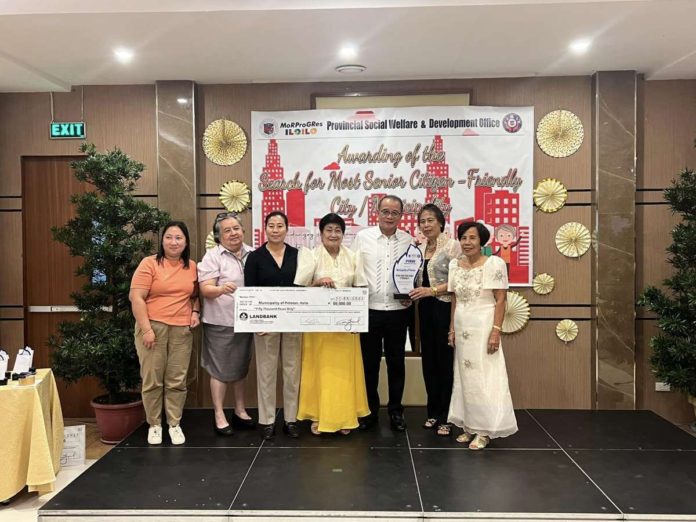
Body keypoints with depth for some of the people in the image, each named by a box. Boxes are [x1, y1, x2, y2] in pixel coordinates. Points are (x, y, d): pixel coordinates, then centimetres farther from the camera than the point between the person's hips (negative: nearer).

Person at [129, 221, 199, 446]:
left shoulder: (192, 267, 8)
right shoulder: (149, 263, -5)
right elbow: (136, 298, -10)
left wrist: (195, 312, 2)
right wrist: (146, 329, -14)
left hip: (182, 330, 3)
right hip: (153, 327, -3)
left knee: (177, 380, 7)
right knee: (152, 379, 5)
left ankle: (174, 424, 20)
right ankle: (154, 425, 21)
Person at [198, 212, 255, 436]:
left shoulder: (252, 254, 5)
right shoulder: (212, 256, -8)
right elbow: (205, 289, -15)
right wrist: (221, 289, -35)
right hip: (220, 322, -5)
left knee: (241, 367, 16)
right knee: (221, 369, 3)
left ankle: (240, 410, 30)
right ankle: (219, 416, 16)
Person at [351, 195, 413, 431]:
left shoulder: (408, 240, 4)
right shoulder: (362, 237, 1)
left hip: (398, 311, 1)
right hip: (369, 311, -1)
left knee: (396, 362, 9)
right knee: (369, 362, 8)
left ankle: (396, 411, 24)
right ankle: (370, 411, 23)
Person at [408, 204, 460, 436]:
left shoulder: (452, 245, -7)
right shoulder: (419, 248, 12)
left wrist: (432, 290, -21)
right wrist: (413, 292, 1)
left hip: (444, 308, -6)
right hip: (425, 308, 6)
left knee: (445, 359, -1)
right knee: (429, 359, 11)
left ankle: (446, 416, 11)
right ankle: (433, 411, 24)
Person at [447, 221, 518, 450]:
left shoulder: (494, 263, -8)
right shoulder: (454, 264, 7)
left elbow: (500, 300, -10)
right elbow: (454, 300, 11)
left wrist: (496, 331, -15)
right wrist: (452, 329, 9)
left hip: (483, 326, -5)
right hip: (462, 328, 6)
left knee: (484, 377, 0)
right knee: (464, 377, 10)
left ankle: (484, 430, 12)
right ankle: (470, 426, 22)